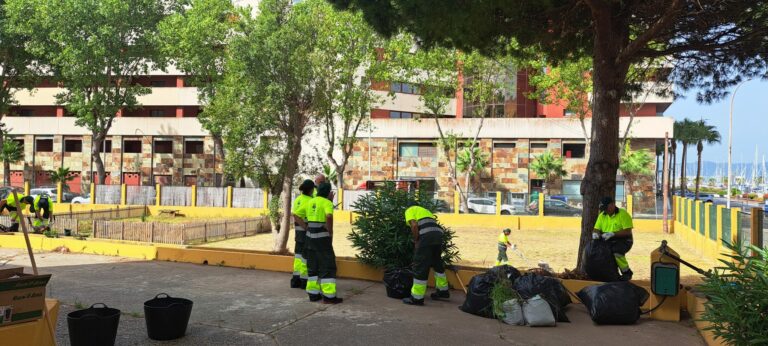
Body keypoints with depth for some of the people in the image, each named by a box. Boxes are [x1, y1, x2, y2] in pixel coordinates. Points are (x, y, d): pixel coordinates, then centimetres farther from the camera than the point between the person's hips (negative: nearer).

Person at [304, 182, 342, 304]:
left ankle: (313, 293, 14)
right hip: (322, 237, -7)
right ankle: (329, 296, -5)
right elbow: (329, 216, -27)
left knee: (313, 265, 13)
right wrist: (331, 233, -18)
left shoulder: (310, 202, 12)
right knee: (327, 265, -3)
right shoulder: (327, 203, -10)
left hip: (310, 236, 7)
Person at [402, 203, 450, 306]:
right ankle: (443, 292, 34)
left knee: (420, 266, -1)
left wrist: (416, 241, 6)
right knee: (437, 263, 24)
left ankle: (417, 298, 3)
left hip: (426, 236, -7)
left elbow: (414, 225, -4)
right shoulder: (424, 210, 37)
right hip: (438, 234, 7)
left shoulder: (409, 210, 16)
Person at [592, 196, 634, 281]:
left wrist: (613, 234, -25)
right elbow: (596, 229, 13)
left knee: (616, 252, -35)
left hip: (623, 240, -6)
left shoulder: (623, 214, -9)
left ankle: (627, 272, -10)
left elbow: (627, 232, -16)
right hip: (607, 241, 6)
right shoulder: (602, 215, 10)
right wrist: (595, 234, -11)